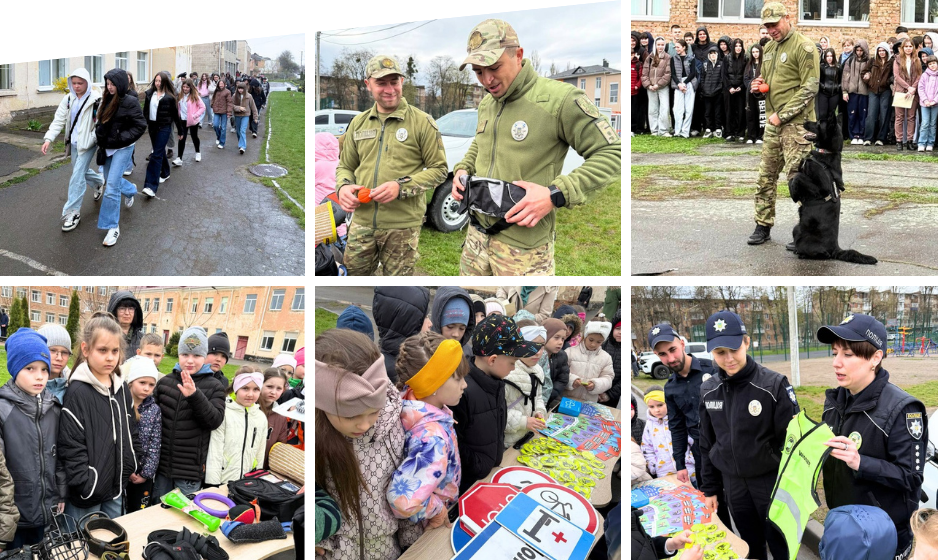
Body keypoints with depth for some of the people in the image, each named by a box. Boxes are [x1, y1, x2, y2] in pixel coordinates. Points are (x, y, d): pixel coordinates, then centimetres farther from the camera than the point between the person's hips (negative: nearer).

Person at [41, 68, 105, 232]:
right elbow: (59, 120, 0)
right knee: (82, 170, 22)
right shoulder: (68, 99, 3)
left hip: (87, 143, -7)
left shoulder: (96, 100, -15)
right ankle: (99, 182, 55)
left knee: (77, 176, -10)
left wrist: (95, 139, -24)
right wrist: (48, 138, -11)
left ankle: (72, 212, -3)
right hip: (74, 143, 7)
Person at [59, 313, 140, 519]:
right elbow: (70, 446, -17)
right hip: (88, 494, -6)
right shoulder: (77, 392, -15)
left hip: (116, 490, 6)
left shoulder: (122, 389, 7)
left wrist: (130, 467, 9)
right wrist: (86, 486, -19)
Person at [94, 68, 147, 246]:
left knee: (111, 187, -13)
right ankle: (131, 190, 56)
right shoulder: (107, 100, 5)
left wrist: (120, 138, -19)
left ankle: (113, 227, -5)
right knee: (111, 180, 23)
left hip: (122, 149, -7)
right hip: (106, 148, 7)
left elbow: (140, 126, -15)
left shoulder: (130, 102, -14)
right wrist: (99, 134, 1)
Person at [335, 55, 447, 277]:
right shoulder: (358, 123, 12)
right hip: (362, 222, 4)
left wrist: (401, 187, -17)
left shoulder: (422, 122, -2)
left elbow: (439, 169, -3)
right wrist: (343, 187, -5)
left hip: (402, 225, -4)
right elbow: (345, 166, 19)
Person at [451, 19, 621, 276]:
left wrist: (556, 195, -23)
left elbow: (612, 154, -15)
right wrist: (462, 169, 9)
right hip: (476, 233, 7)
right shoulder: (486, 103, 11)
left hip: (523, 246, -7)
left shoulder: (560, 98, -15)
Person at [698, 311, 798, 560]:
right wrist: (709, 488, 9)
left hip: (771, 481, -4)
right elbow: (707, 444, 8)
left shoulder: (773, 385, -16)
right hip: (733, 484, 4)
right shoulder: (708, 390, -1)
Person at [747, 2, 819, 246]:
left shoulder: (803, 47, -9)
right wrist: (757, 86, 3)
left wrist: (782, 115, -17)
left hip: (796, 123, -8)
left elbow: (810, 88, -15)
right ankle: (763, 226, 21)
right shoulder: (769, 48, 15)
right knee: (766, 175, 11)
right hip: (773, 122, 8)